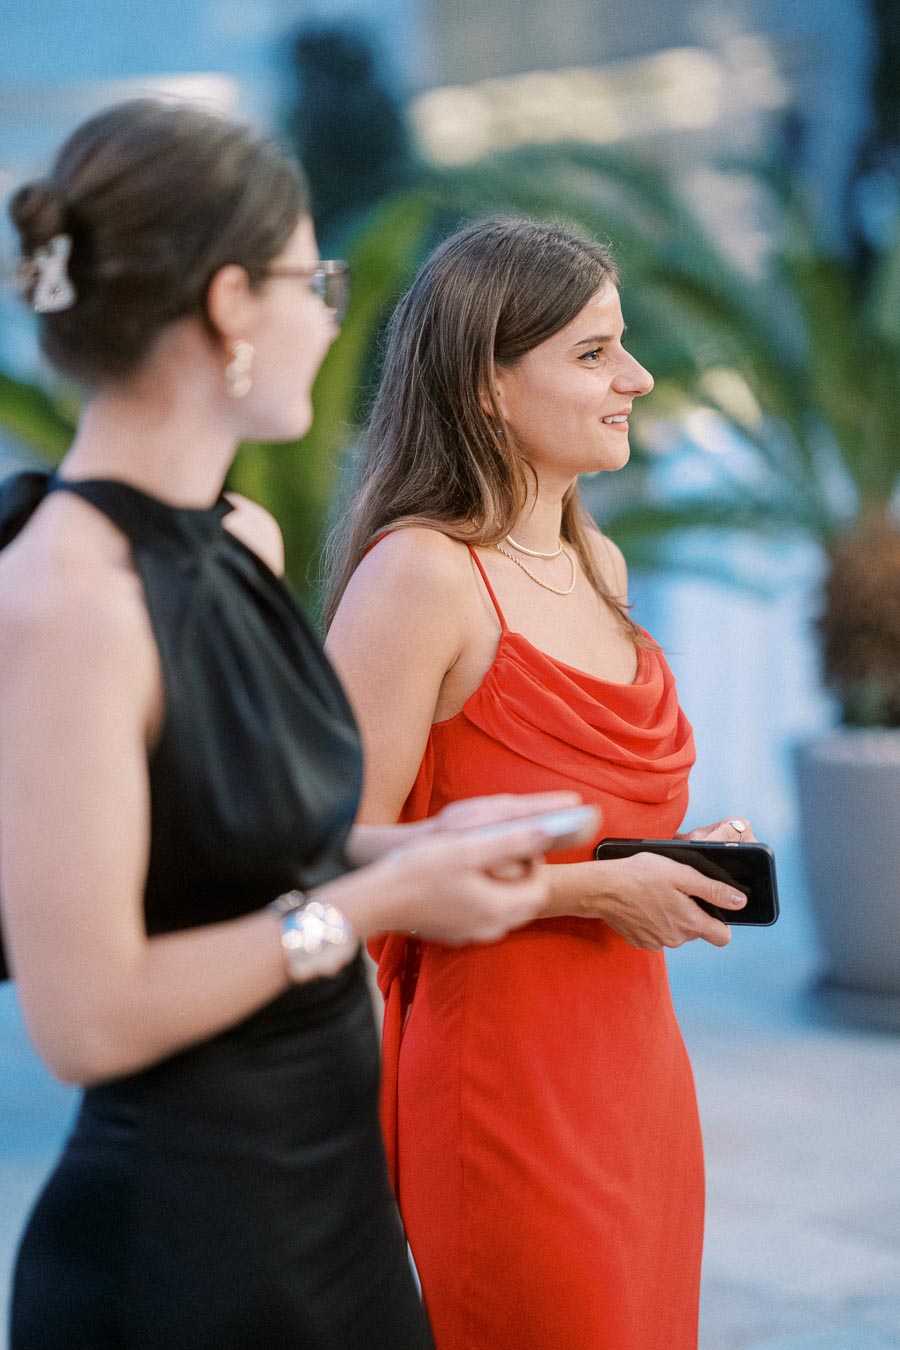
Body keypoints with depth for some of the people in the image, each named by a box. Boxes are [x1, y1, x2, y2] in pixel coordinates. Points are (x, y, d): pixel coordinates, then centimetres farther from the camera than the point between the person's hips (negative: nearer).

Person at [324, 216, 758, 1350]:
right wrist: (594, 890, -19)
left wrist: (684, 857, 6)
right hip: (498, 1061, -8)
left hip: (633, 1063, 8)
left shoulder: (594, 564, 11)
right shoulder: (419, 575, -15)